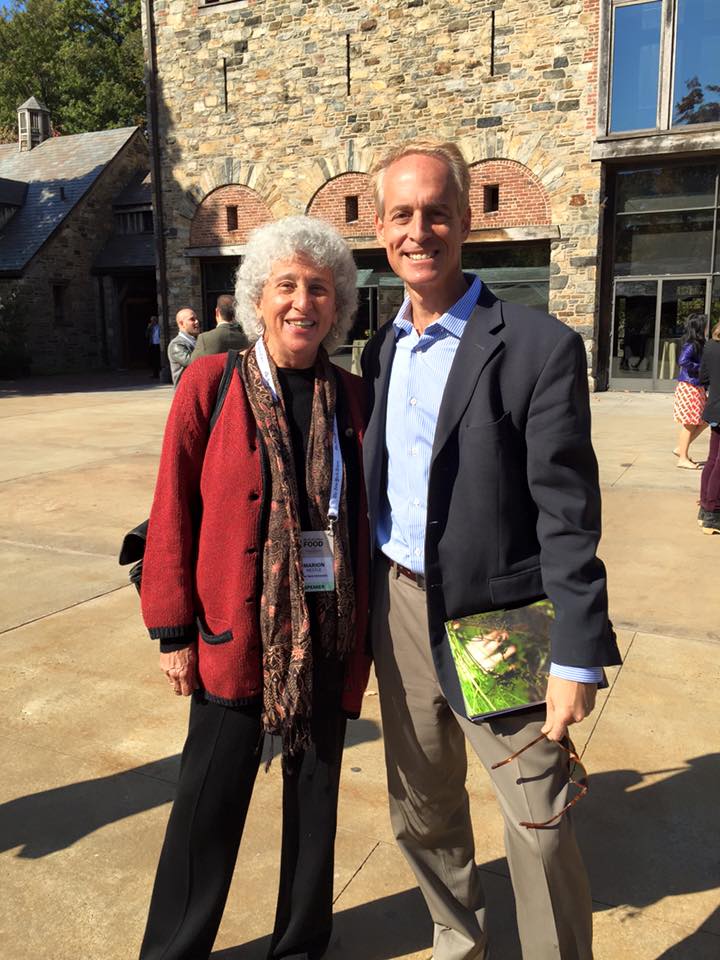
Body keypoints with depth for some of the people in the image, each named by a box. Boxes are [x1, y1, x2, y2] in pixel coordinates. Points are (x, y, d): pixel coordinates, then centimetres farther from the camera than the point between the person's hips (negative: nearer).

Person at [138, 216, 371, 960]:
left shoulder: (353, 397, 2)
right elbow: (172, 513, -6)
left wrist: (372, 621, 4)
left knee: (315, 791, 17)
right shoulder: (210, 385, -6)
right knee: (211, 799, 10)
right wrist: (173, 630, -7)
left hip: (330, 629, 3)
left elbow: (367, 513, 6)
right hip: (237, 627, -2)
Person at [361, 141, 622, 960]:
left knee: (539, 825, 5)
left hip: (495, 620, -6)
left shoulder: (538, 347, -13)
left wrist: (578, 658, -15)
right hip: (398, 609, 6)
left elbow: (568, 516, -14)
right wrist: (367, 611, 13)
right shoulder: (384, 347, 7)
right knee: (421, 810, 21)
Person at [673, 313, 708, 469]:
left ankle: (681, 449, 21)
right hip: (689, 387, -9)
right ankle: (683, 459, 7)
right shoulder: (691, 345, -15)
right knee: (689, 424, -2)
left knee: (704, 421, 13)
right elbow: (683, 361, -31)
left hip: (697, 388, 9)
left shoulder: (698, 344, 13)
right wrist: (699, 368, -19)